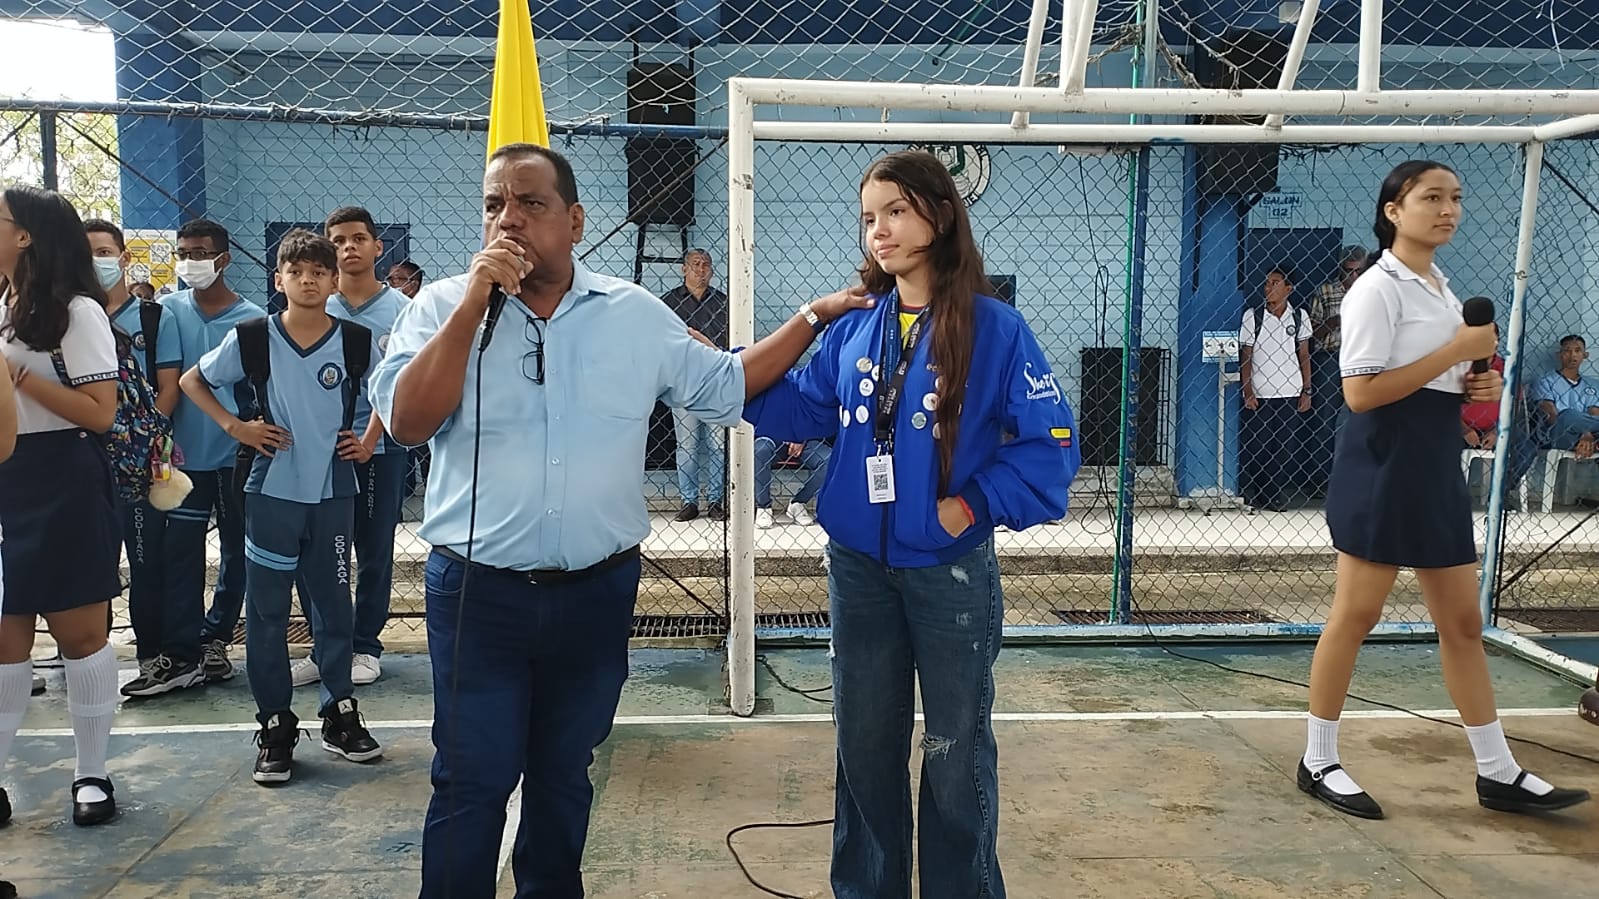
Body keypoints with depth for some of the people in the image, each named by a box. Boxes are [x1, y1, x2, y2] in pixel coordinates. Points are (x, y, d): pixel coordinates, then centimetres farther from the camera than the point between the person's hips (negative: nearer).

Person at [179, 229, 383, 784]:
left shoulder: (357, 341, -4)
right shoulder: (251, 339, -4)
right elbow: (193, 381, 9)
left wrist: (369, 441, 4)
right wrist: (235, 427, -3)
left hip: (333, 493, 0)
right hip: (271, 492, 0)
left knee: (334, 606, 9)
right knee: (266, 612, 4)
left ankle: (340, 715, 23)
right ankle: (276, 726, 16)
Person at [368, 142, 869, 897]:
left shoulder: (637, 315, 1)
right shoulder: (442, 307, -4)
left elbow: (724, 385, 8)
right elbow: (406, 422, -17)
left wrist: (813, 317, 4)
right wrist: (476, 301, -21)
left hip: (597, 593, 2)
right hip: (478, 593, -2)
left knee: (563, 774, 19)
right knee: (472, 782, 6)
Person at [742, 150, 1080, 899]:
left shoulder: (994, 328, -10)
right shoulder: (855, 327, 3)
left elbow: (1050, 444, -11)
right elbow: (804, 410, 5)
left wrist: (975, 505, -18)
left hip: (951, 573, -4)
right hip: (858, 568, 4)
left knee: (956, 751, 13)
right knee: (864, 745, 17)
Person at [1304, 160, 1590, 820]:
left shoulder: (1441, 289, 16)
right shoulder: (1379, 289, -11)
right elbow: (1360, 393, -20)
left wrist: (1476, 385, 4)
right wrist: (1456, 352, -17)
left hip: (1436, 469, 9)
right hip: (1383, 468, -9)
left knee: (1463, 623, 11)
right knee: (1355, 616, -1)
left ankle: (1498, 773, 21)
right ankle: (1318, 763, 11)